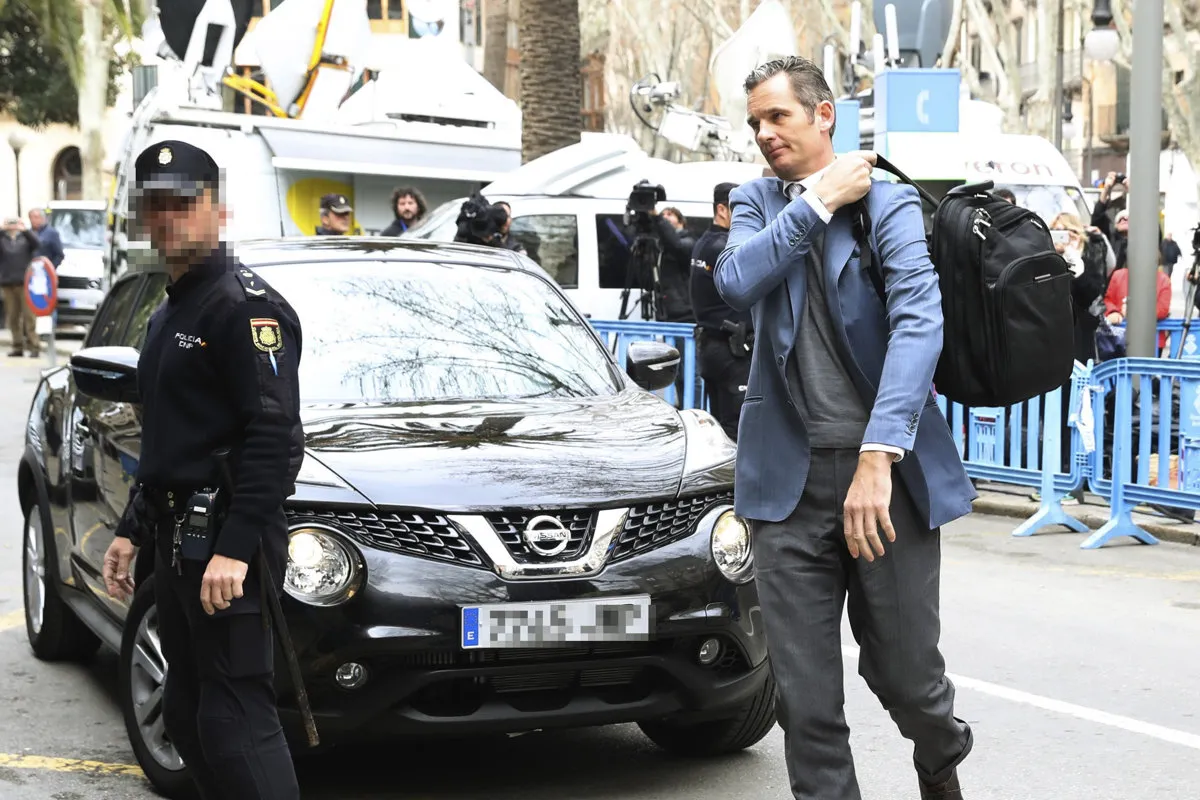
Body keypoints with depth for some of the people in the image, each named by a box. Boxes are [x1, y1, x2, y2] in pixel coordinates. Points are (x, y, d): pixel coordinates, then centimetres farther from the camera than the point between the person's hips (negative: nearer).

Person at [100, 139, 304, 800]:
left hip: (226, 539, -10)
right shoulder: (169, 315, 21)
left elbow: (272, 435, -20)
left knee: (234, 718, -11)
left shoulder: (245, 306, -11)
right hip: (175, 536, 10)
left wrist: (235, 547, -26)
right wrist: (131, 530, 20)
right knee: (187, 713, 15)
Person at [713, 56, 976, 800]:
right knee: (805, 696, 1)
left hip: (884, 469, -2)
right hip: (789, 476, 3)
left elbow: (919, 322, -19)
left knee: (904, 668, 7)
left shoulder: (889, 202, -3)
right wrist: (818, 203, -9)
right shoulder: (755, 201, 11)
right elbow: (737, 282, -10)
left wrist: (877, 457, -30)